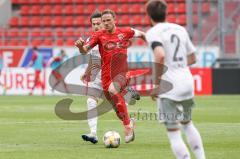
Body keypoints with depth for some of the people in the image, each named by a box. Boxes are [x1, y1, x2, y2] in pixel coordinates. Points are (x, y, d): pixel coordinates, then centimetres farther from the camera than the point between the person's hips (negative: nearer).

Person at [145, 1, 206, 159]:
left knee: (174, 133, -1)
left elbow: (160, 56, -25)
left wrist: (157, 82, -16)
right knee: (187, 124, 27)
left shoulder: (153, 33, -7)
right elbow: (192, 58, 18)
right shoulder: (180, 29, 12)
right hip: (187, 82, 6)